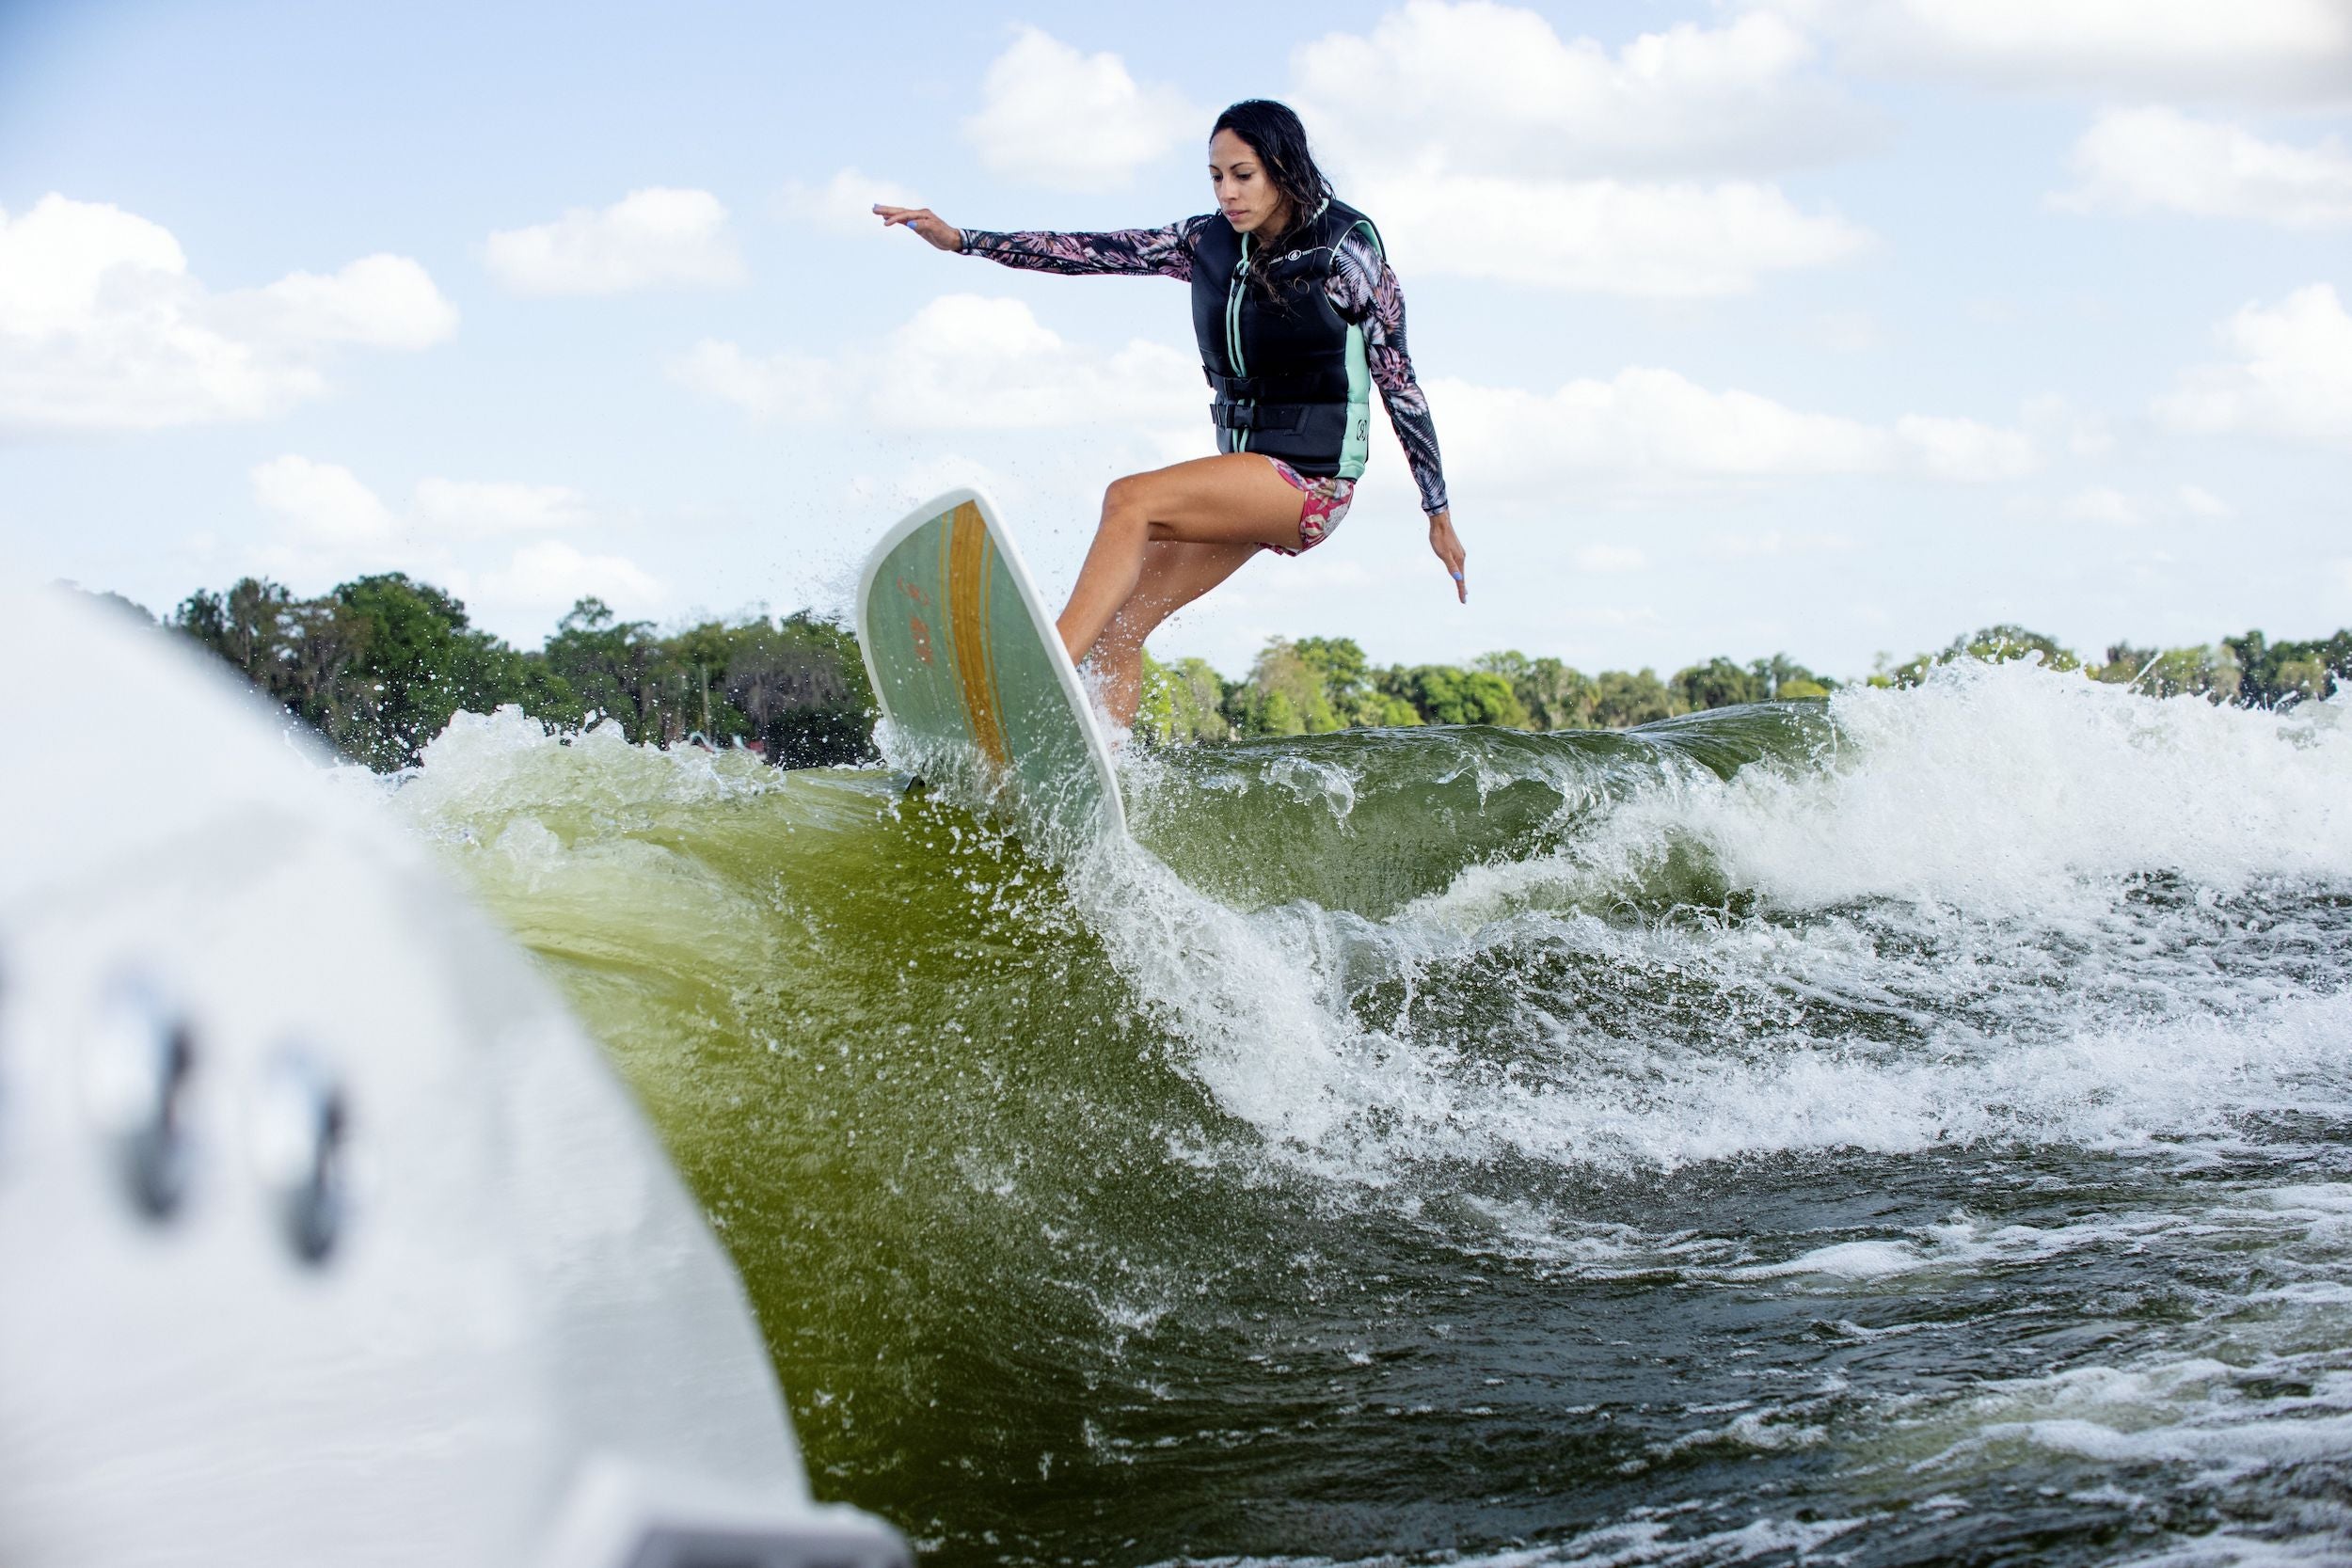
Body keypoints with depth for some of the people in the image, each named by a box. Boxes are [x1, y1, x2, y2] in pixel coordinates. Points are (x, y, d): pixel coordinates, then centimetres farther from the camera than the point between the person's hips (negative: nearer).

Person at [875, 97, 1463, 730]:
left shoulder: (1346, 251, -9)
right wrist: (960, 240, -4)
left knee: (1129, 500, -25)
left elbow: (1401, 382, -6)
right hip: (1244, 471, 7)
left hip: (1313, 480, -7)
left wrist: (1439, 513, -3)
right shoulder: (1210, 242, 6)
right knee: (1116, 624, -3)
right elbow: (1095, 252, 4)